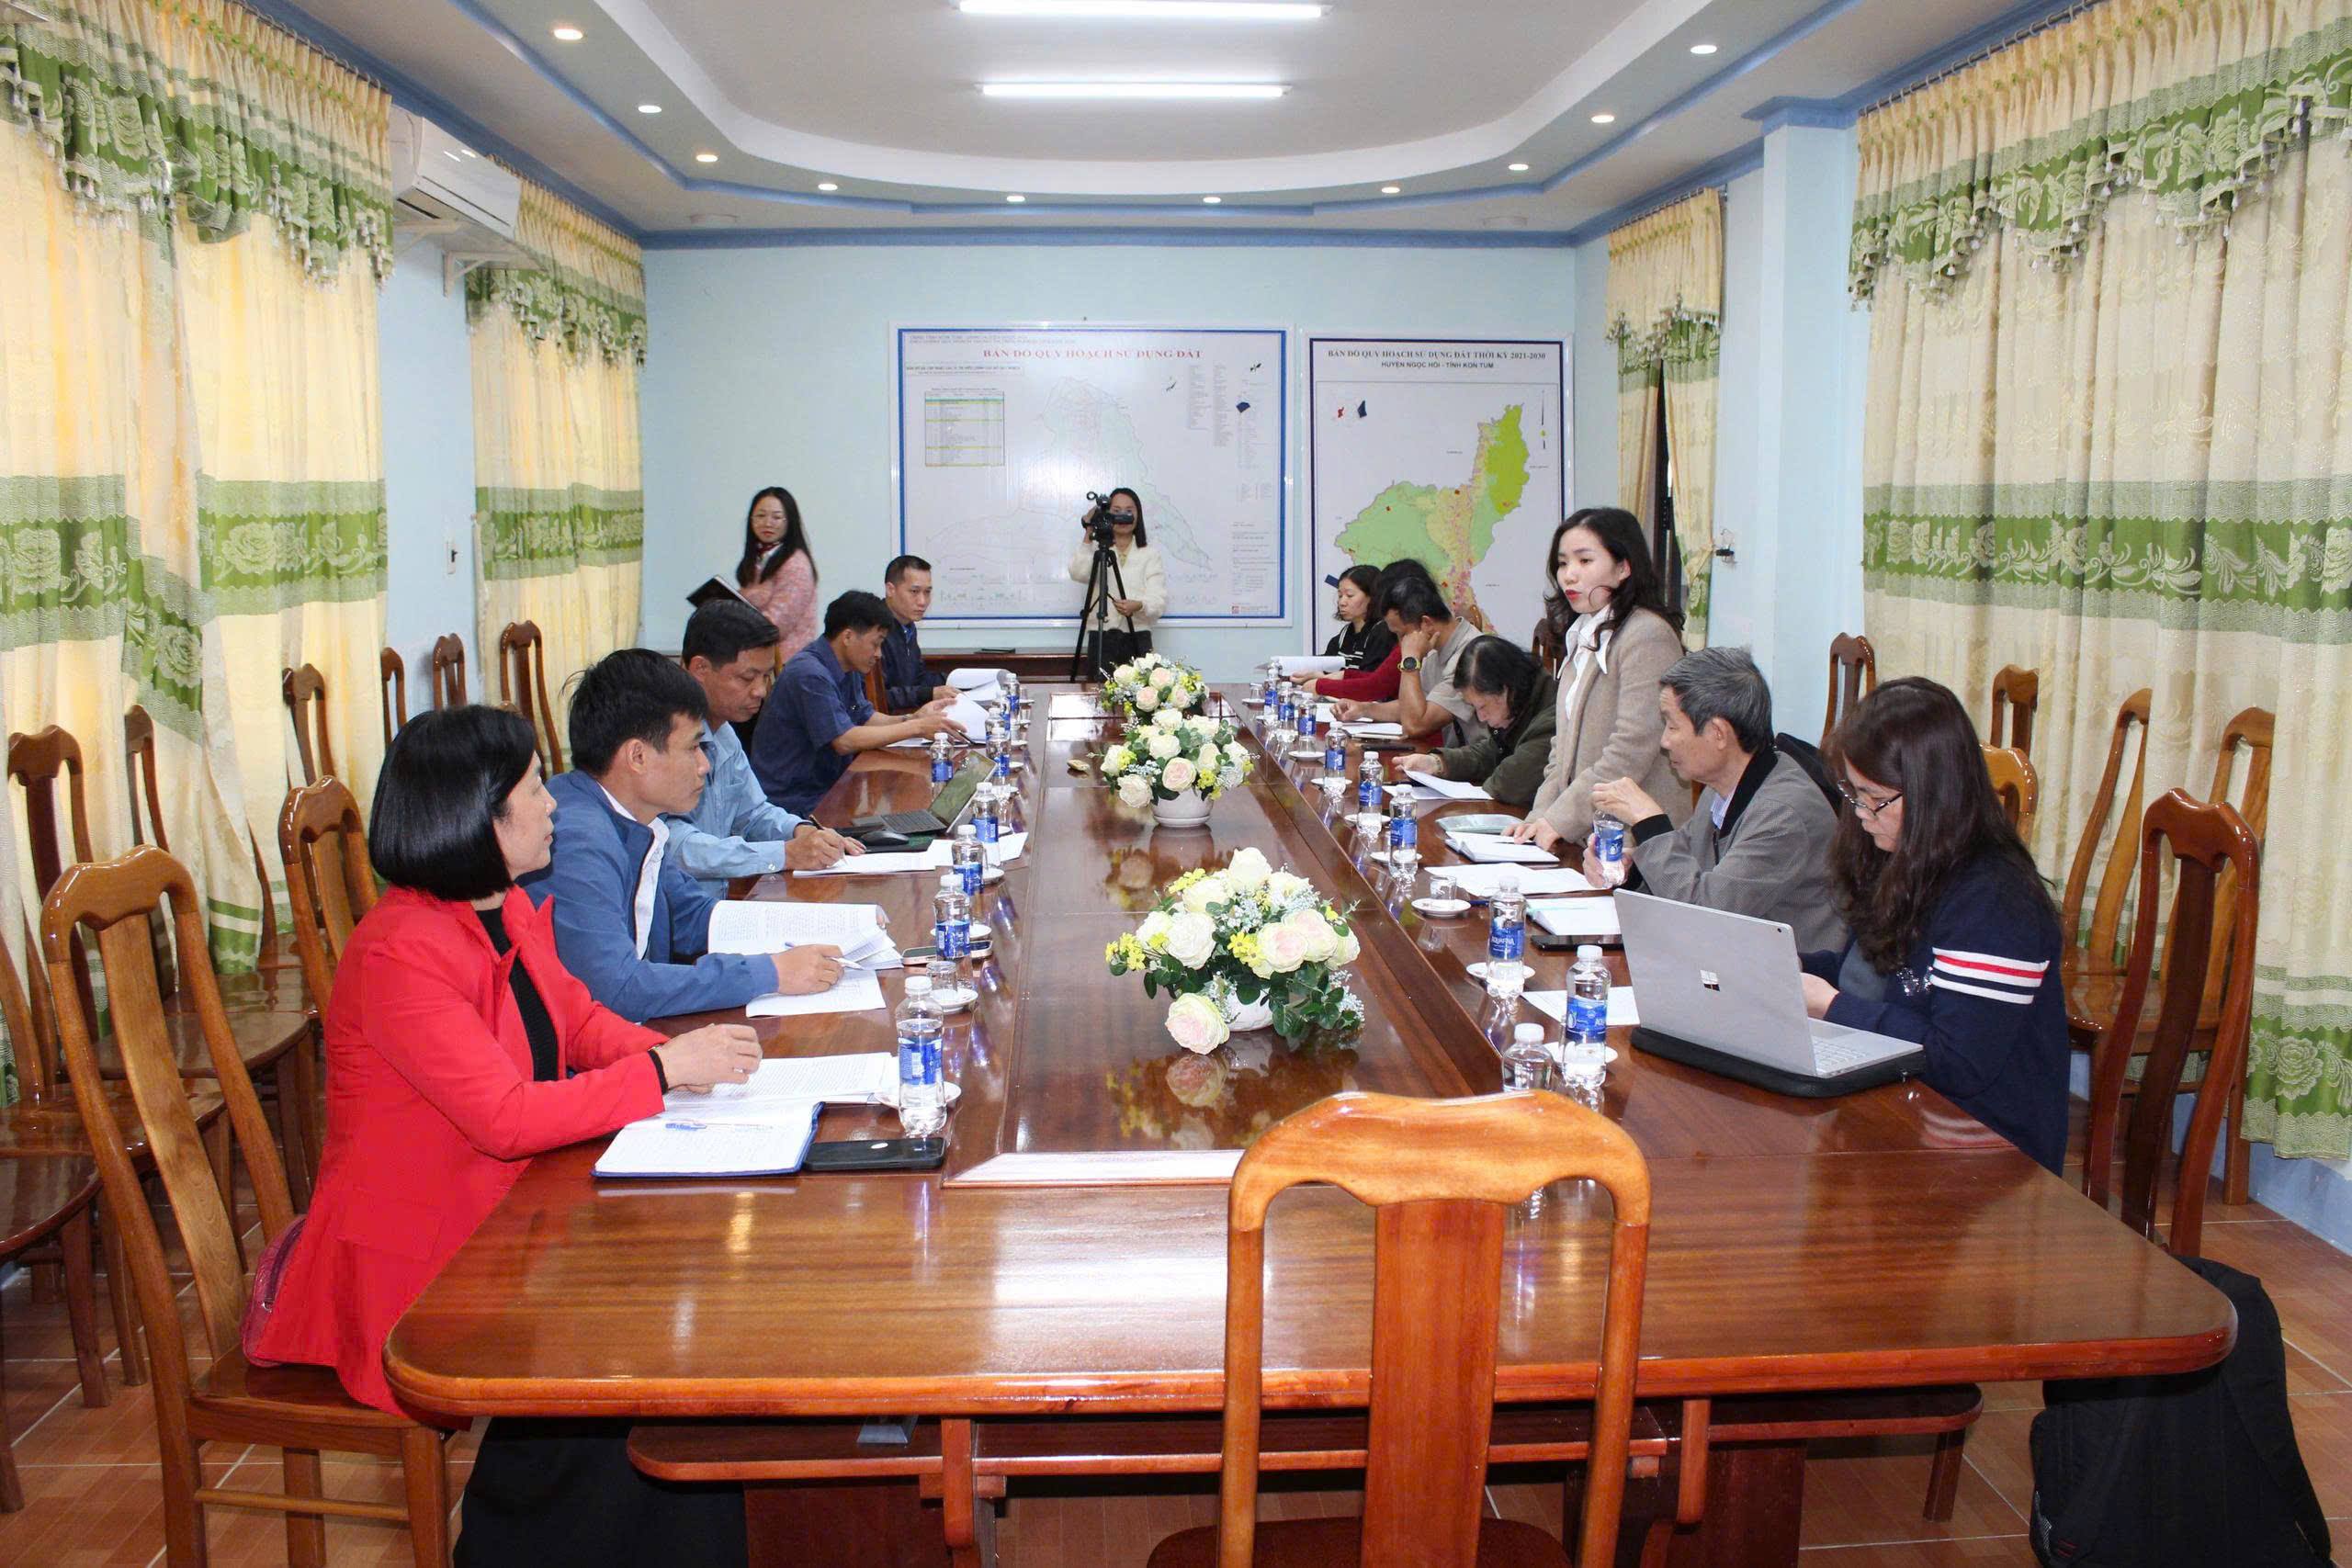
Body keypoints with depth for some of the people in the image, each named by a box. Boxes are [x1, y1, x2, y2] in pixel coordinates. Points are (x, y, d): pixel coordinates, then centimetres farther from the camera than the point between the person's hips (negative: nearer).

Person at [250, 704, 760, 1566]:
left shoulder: (509, 911, 5)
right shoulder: (401, 953, -24)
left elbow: (580, 1019, 12)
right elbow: (508, 1115, -28)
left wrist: (687, 1054, -8)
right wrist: (663, 1071, -22)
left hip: (502, 1221, 8)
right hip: (408, 1268, -8)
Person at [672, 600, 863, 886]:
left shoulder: (724, 734, 13)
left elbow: (751, 811, 24)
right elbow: (674, 847, -26)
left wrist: (801, 830, 4)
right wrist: (786, 854, -25)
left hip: (716, 905, 8)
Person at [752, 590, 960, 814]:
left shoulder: (848, 669, 9)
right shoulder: (810, 674, -21)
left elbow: (865, 718, 13)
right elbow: (845, 741, -25)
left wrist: (914, 718, -4)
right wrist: (916, 728, -21)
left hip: (824, 789, 9)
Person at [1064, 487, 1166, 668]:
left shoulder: (1150, 554, 11)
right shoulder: (1096, 549, 13)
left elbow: (1159, 600, 0)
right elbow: (1078, 574, -7)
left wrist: (1139, 606, -22)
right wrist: (1088, 537, -13)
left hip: (1138, 639, 0)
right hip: (1101, 638, 0)